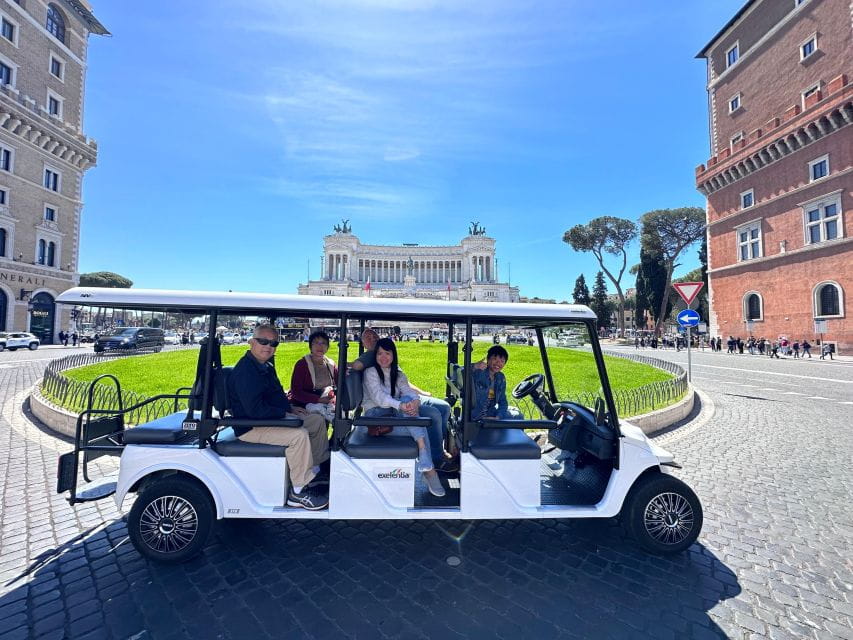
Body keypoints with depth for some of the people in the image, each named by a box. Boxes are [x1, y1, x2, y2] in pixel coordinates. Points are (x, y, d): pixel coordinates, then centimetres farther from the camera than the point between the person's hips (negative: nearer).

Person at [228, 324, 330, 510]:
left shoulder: (266, 366, 10)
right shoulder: (245, 371, -22)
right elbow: (255, 409, -29)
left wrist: (290, 407, 7)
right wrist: (284, 413, -20)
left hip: (272, 417, 11)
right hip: (251, 426, -10)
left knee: (318, 420, 10)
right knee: (299, 435, -31)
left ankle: (313, 473, 20)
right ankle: (298, 493, -18)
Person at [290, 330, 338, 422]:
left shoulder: (330, 364, 9)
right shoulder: (302, 364, -6)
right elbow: (296, 392, -12)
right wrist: (319, 399, -22)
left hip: (326, 404, 5)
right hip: (302, 405, -5)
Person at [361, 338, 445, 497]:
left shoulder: (398, 375, 17)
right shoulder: (370, 372, 1)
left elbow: (410, 392, -2)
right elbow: (378, 397, -17)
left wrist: (415, 402, -29)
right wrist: (399, 405, -36)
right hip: (375, 416, -4)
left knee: (408, 400, -31)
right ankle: (429, 469, -29)